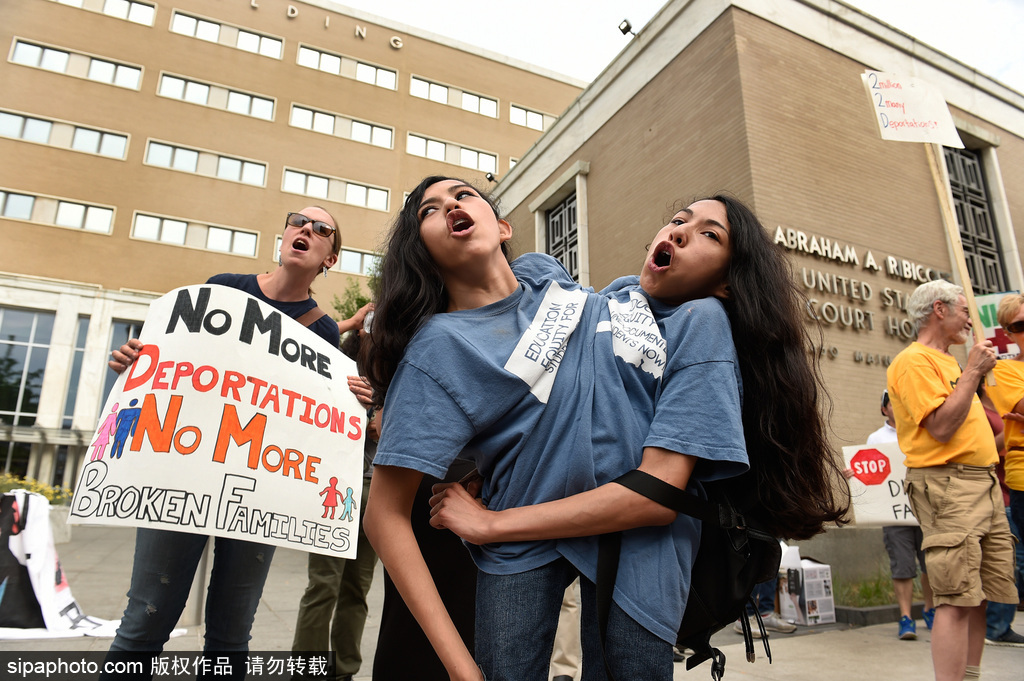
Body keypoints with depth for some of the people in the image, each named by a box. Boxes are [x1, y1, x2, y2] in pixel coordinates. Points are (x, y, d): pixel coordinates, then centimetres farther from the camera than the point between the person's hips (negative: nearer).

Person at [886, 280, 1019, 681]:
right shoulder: (914, 361, -9)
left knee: (979, 597, 10)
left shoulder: (948, 361, 21)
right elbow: (941, 428, -18)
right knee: (957, 598, -11)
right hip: (947, 485, -9)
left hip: (983, 482, 9)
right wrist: (972, 372, -12)